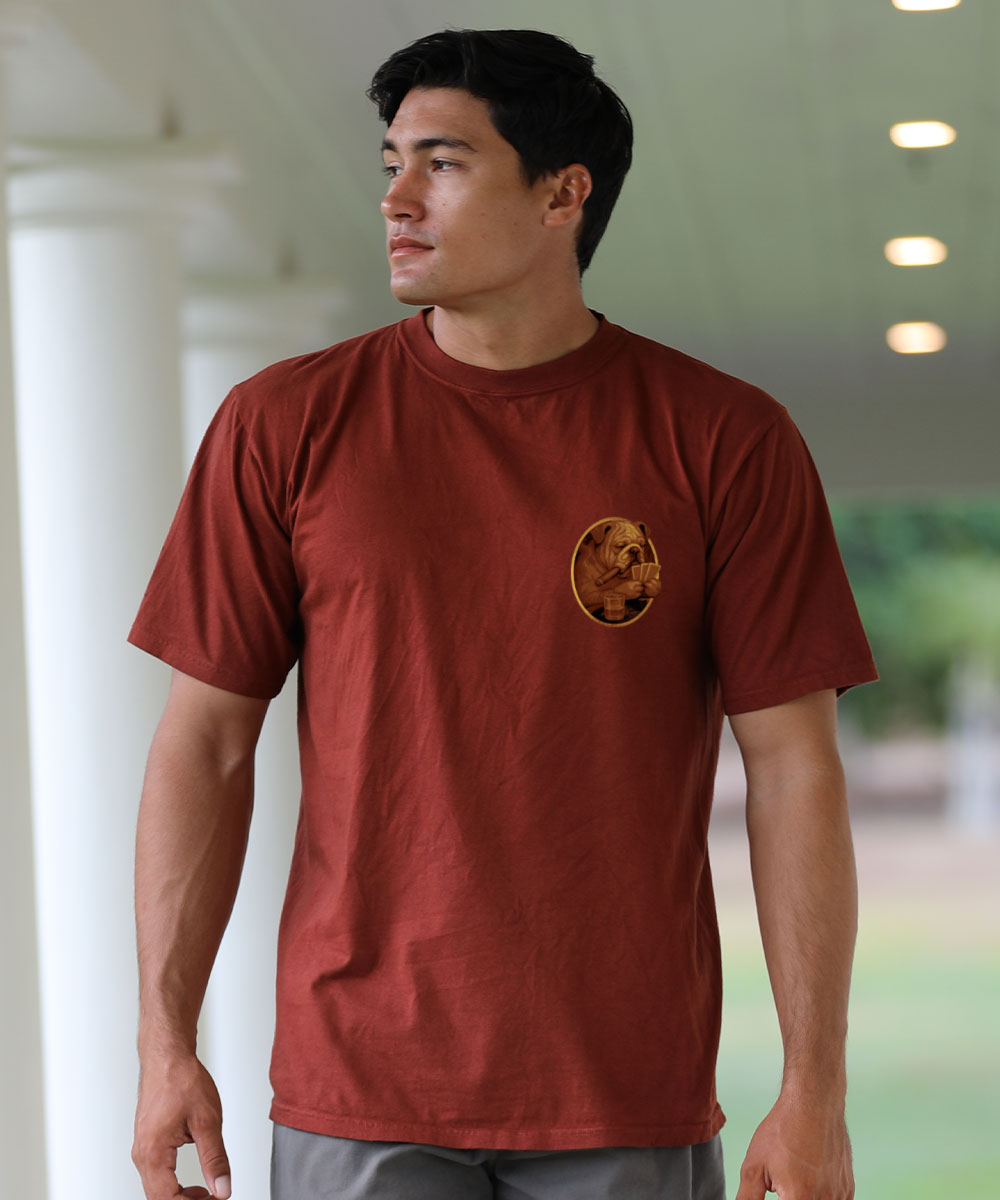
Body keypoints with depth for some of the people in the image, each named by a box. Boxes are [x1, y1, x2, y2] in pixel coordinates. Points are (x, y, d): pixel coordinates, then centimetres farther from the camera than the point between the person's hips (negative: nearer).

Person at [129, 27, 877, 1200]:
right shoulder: (282, 426, 2)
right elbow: (204, 741, 4)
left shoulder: (726, 441, 0)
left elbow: (794, 769, -1)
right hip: (353, 1099, 1)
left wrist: (815, 1094, -5)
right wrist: (165, 1044, -2)